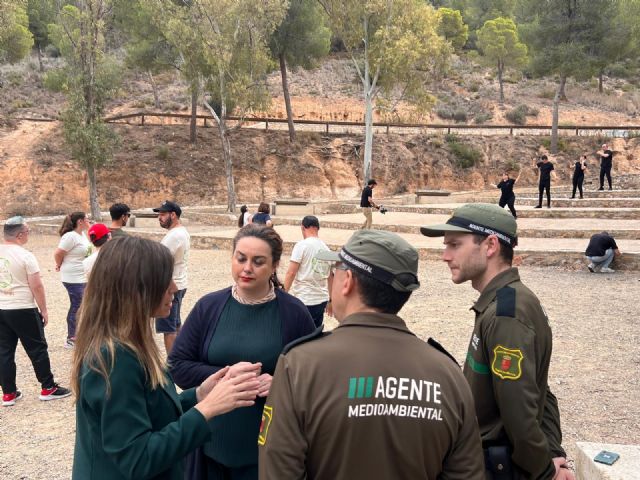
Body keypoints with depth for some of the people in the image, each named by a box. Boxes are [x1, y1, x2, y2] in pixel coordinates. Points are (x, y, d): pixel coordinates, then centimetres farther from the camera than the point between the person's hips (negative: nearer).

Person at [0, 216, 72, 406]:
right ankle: (48, 388, 15)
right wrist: (43, 310, -4)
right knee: (37, 349, 6)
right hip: (23, 310, -6)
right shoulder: (25, 256, -15)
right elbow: (36, 286, -15)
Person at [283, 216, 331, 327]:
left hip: (304, 300, -6)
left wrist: (285, 292, -4)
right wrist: (330, 301, 24)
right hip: (322, 299, 6)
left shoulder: (302, 245, -9)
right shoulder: (325, 248, 8)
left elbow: (291, 273, -14)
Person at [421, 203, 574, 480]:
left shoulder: (505, 315, -25)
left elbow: (520, 413, -27)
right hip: (498, 457, 9)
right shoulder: (511, 302, 6)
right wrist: (555, 455, 6)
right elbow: (536, 392, 11)